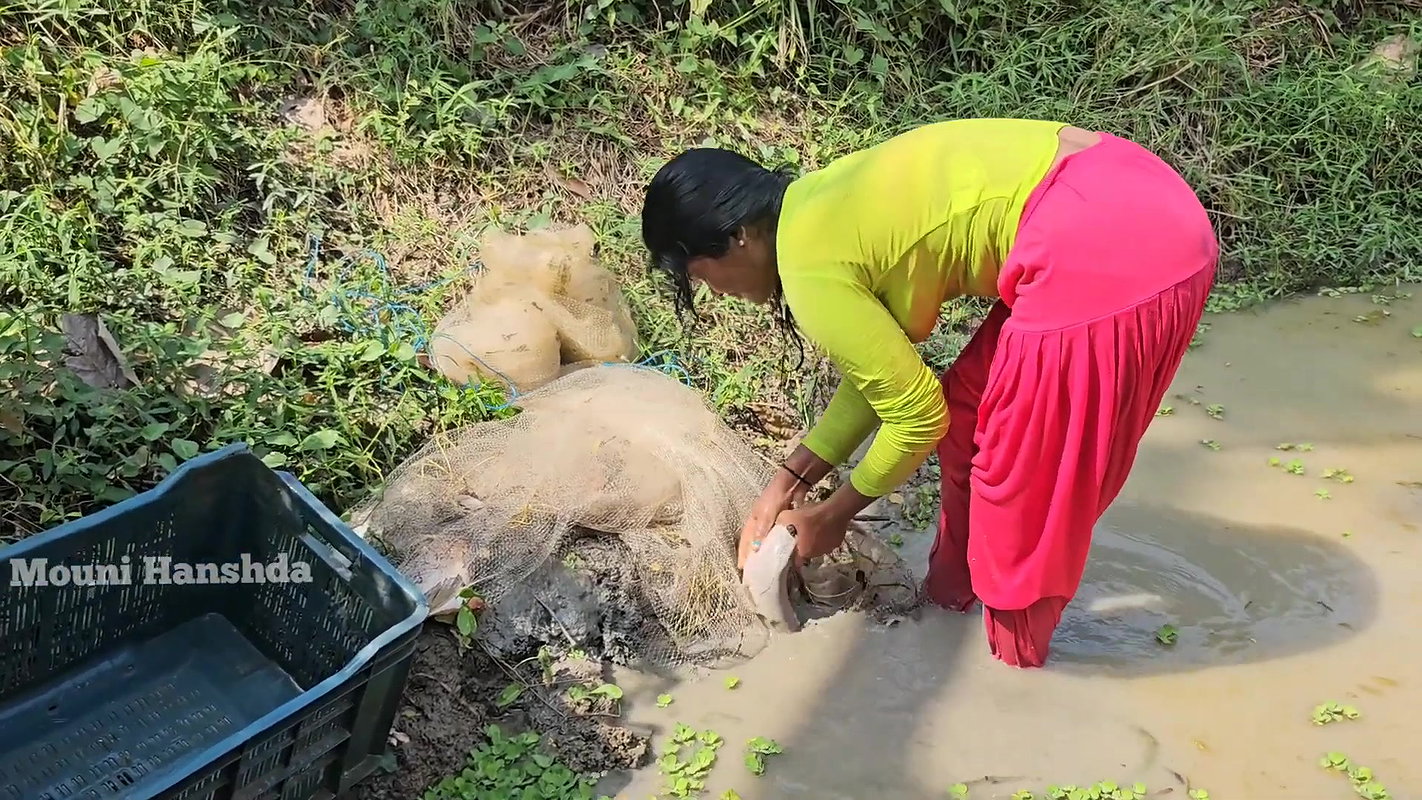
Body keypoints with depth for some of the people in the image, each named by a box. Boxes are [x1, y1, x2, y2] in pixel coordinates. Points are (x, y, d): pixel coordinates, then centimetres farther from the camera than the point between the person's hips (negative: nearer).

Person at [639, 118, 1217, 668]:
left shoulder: (812, 268, -12)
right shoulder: (822, 207, 14)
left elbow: (919, 415, -4)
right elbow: (880, 368, 21)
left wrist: (833, 516, 11)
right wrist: (791, 480, 24)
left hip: (1110, 248, -9)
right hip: (1125, 206, 9)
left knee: (1026, 469, 7)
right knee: (971, 414, 20)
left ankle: (1013, 657, 30)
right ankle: (956, 594, 40)